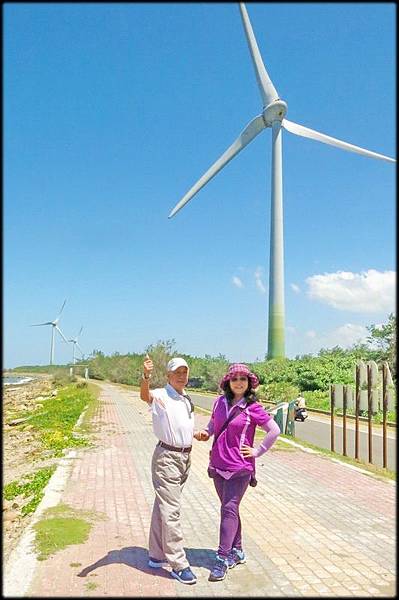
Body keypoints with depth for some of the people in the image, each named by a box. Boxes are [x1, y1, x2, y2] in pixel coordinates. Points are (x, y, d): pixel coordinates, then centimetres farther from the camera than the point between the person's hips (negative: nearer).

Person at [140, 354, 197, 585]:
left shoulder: (187, 400, 12)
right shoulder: (161, 396, -12)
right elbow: (145, 395, -37)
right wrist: (146, 376, -57)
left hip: (185, 457, 8)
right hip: (167, 457, -8)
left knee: (163, 507, 17)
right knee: (171, 511, -5)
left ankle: (157, 555, 28)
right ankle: (178, 564, 3)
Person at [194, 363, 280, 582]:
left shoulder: (252, 407, -10)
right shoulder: (220, 402, 3)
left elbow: (274, 430, -6)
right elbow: (212, 425, 17)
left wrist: (257, 451, -6)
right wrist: (204, 433, -3)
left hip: (239, 467, -5)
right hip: (217, 465, 5)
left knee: (229, 509, -6)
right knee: (229, 509, 16)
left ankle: (223, 558, 4)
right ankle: (237, 551, 32)